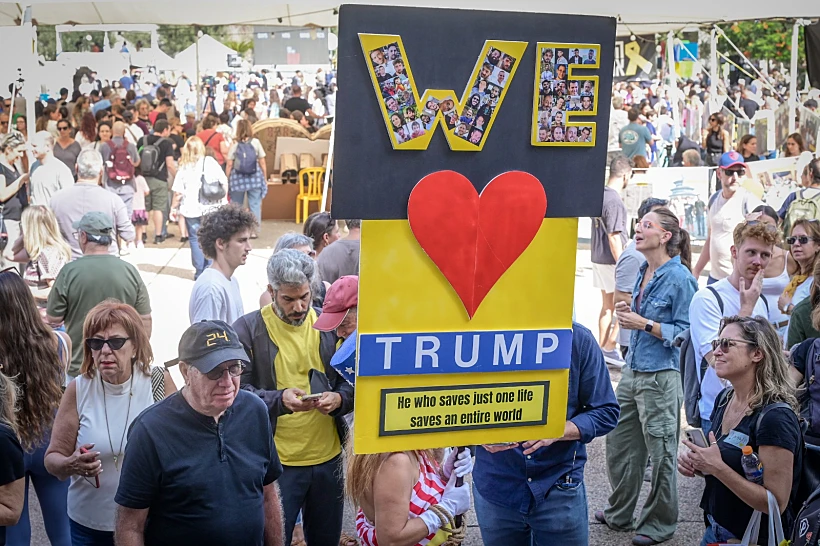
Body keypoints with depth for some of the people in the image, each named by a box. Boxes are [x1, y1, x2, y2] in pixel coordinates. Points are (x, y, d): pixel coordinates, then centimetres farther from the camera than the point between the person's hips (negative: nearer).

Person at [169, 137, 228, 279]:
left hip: (192, 209, 0)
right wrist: (224, 200, 9)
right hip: (211, 208, 1)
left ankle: (200, 272, 9)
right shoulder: (210, 162, -2)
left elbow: (178, 192, -4)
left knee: (195, 239, 9)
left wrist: (173, 208, 8)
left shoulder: (184, 167, -2)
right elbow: (224, 182, -3)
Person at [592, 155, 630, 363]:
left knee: (607, 305, 14)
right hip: (612, 260, -9)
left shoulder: (600, 195, 7)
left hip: (599, 258, 9)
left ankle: (603, 348, 18)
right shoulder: (615, 202, -20)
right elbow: (614, 238, -21)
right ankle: (609, 347, 1)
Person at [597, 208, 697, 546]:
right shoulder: (644, 273, 10)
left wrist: (645, 324, -20)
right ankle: (619, 515, 33)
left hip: (661, 377, -8)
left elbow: (684, 332, -16)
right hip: (633, 371, 9)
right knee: (619, 445, 16)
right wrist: (627, 315, 5)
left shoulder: (679, 278, -14)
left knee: (660, 454, 5)